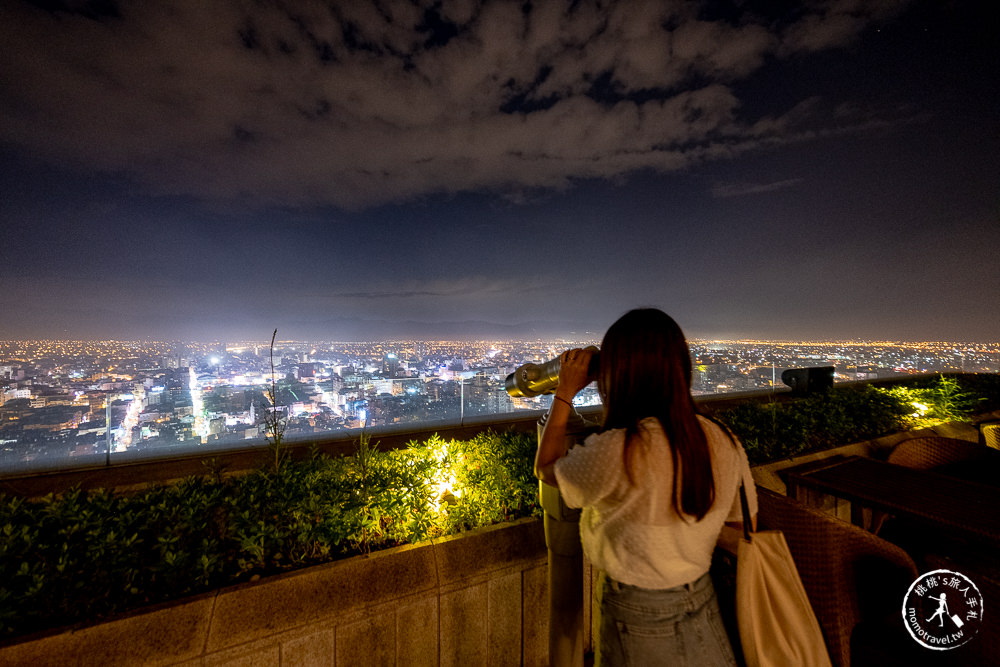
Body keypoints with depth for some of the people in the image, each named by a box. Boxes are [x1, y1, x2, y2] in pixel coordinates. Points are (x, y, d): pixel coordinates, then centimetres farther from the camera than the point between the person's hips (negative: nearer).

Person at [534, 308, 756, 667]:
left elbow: (546, 468, -14)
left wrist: (565, 392, -10)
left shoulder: (616, 452, -33)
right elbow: (743, 531, 1)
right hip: (703, 612, 4)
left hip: (640, 627, -4)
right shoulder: (725, 444, -14)